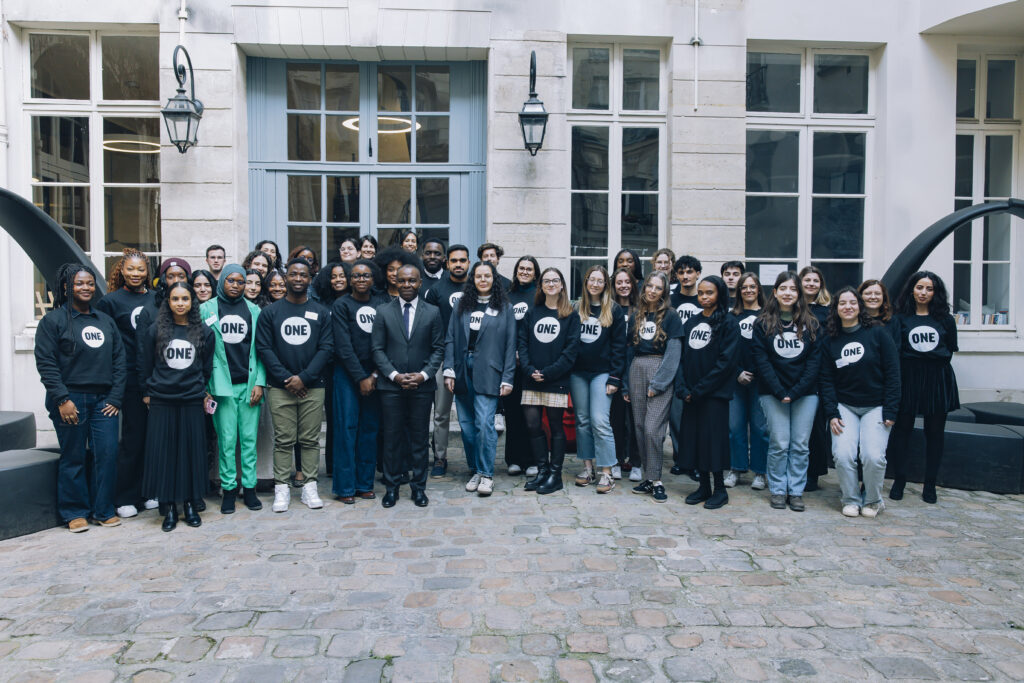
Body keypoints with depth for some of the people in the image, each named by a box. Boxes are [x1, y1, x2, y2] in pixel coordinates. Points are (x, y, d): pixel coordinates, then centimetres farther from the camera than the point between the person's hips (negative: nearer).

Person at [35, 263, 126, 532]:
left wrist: (116, 397, 2)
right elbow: (45, 363, -6)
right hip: (71, 400, -3)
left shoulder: (106, 321, 13)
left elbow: (119, 360, 11)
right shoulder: (53, 320, 0)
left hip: (103, 400, 4)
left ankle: (103, 510, 14)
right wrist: (62, 399, -13)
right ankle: (75, 512, 18)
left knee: (108, 455, 0)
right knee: (73, 458, 4)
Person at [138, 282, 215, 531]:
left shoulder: (204, 333, 5)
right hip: (161, 401, 0)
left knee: (192, 451, 3)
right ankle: (169, 508, 10)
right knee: (164, 452, 1)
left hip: (192, 401, 0)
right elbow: (144, 365, 8)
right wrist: (147, 392, 6)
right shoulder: (154, 331, 3)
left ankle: (191, 504, 15)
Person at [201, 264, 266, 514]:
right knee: (227, 440, 1)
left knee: (249, 439, 4)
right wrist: (204, 386, -3)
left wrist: (259, 382, 0)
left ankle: (249, 487, 13)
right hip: (222, 385, -1)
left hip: (249, 384, 1)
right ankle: (228, 488, 12)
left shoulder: (253, 310, 10)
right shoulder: (207, 310, 5)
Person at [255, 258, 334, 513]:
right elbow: (264, 348, 0)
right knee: (283, 440, 2)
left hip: (312, 387, 1)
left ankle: (310, 486, 12)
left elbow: (326, 347, 0)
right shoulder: (270, 312, 5)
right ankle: (282, 488, 11)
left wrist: (304, 377, -10)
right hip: (280, 388, 0)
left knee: (310, 440, 4)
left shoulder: (321, 313, 7)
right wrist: (285, 378, -10)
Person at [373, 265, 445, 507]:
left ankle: (419, 487, 18)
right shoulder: (383, 312, 5)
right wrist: (394, 375, -10)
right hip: (391, 386, 0)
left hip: (422, 385, 0)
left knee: (420, 437, 6)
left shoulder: (432, 312, 5)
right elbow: (377, 349, 2)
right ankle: (391, 487, 18)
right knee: (392, 437, 5)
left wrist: (423, 374, -9)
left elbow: (438, 348, 4)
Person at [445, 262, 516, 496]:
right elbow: (450, 339, 8)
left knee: (484, 423, -10)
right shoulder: (462, 306, 11)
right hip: (463, 371, 3)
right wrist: (449, 370, -1)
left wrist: (507, 378, -5)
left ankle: (486, 474, 2)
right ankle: (474, 470, 20)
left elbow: (510, 345, 1)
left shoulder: (504, 308, 4)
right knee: (466, 424, 6)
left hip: (488, 373, -3)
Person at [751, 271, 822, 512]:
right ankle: (777, 490, 11)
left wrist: (796, 391, -10)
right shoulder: (763, 323, 2)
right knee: (779, 443, -2)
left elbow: (815, 360, 0)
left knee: (800, 444, 3)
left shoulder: (810, 323, 6)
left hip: (805, 392, 2)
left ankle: (796, 491, 14)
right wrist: (779, 391, -12)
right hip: (773, 392, -1)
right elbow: (761, 360, -3)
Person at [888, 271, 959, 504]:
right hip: (908, 380, -1)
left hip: (937, 381, 2)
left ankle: (930, 485, 17)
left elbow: (949, 352, 5)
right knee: (902, 430, 2)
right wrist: (933, 354, -12)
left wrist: (917, 354, -6)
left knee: (935, 432, 6)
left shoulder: (945, 319, 9)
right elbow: (895, 352, -4)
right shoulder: (901, 318, 4)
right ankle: (899, 481, 14)